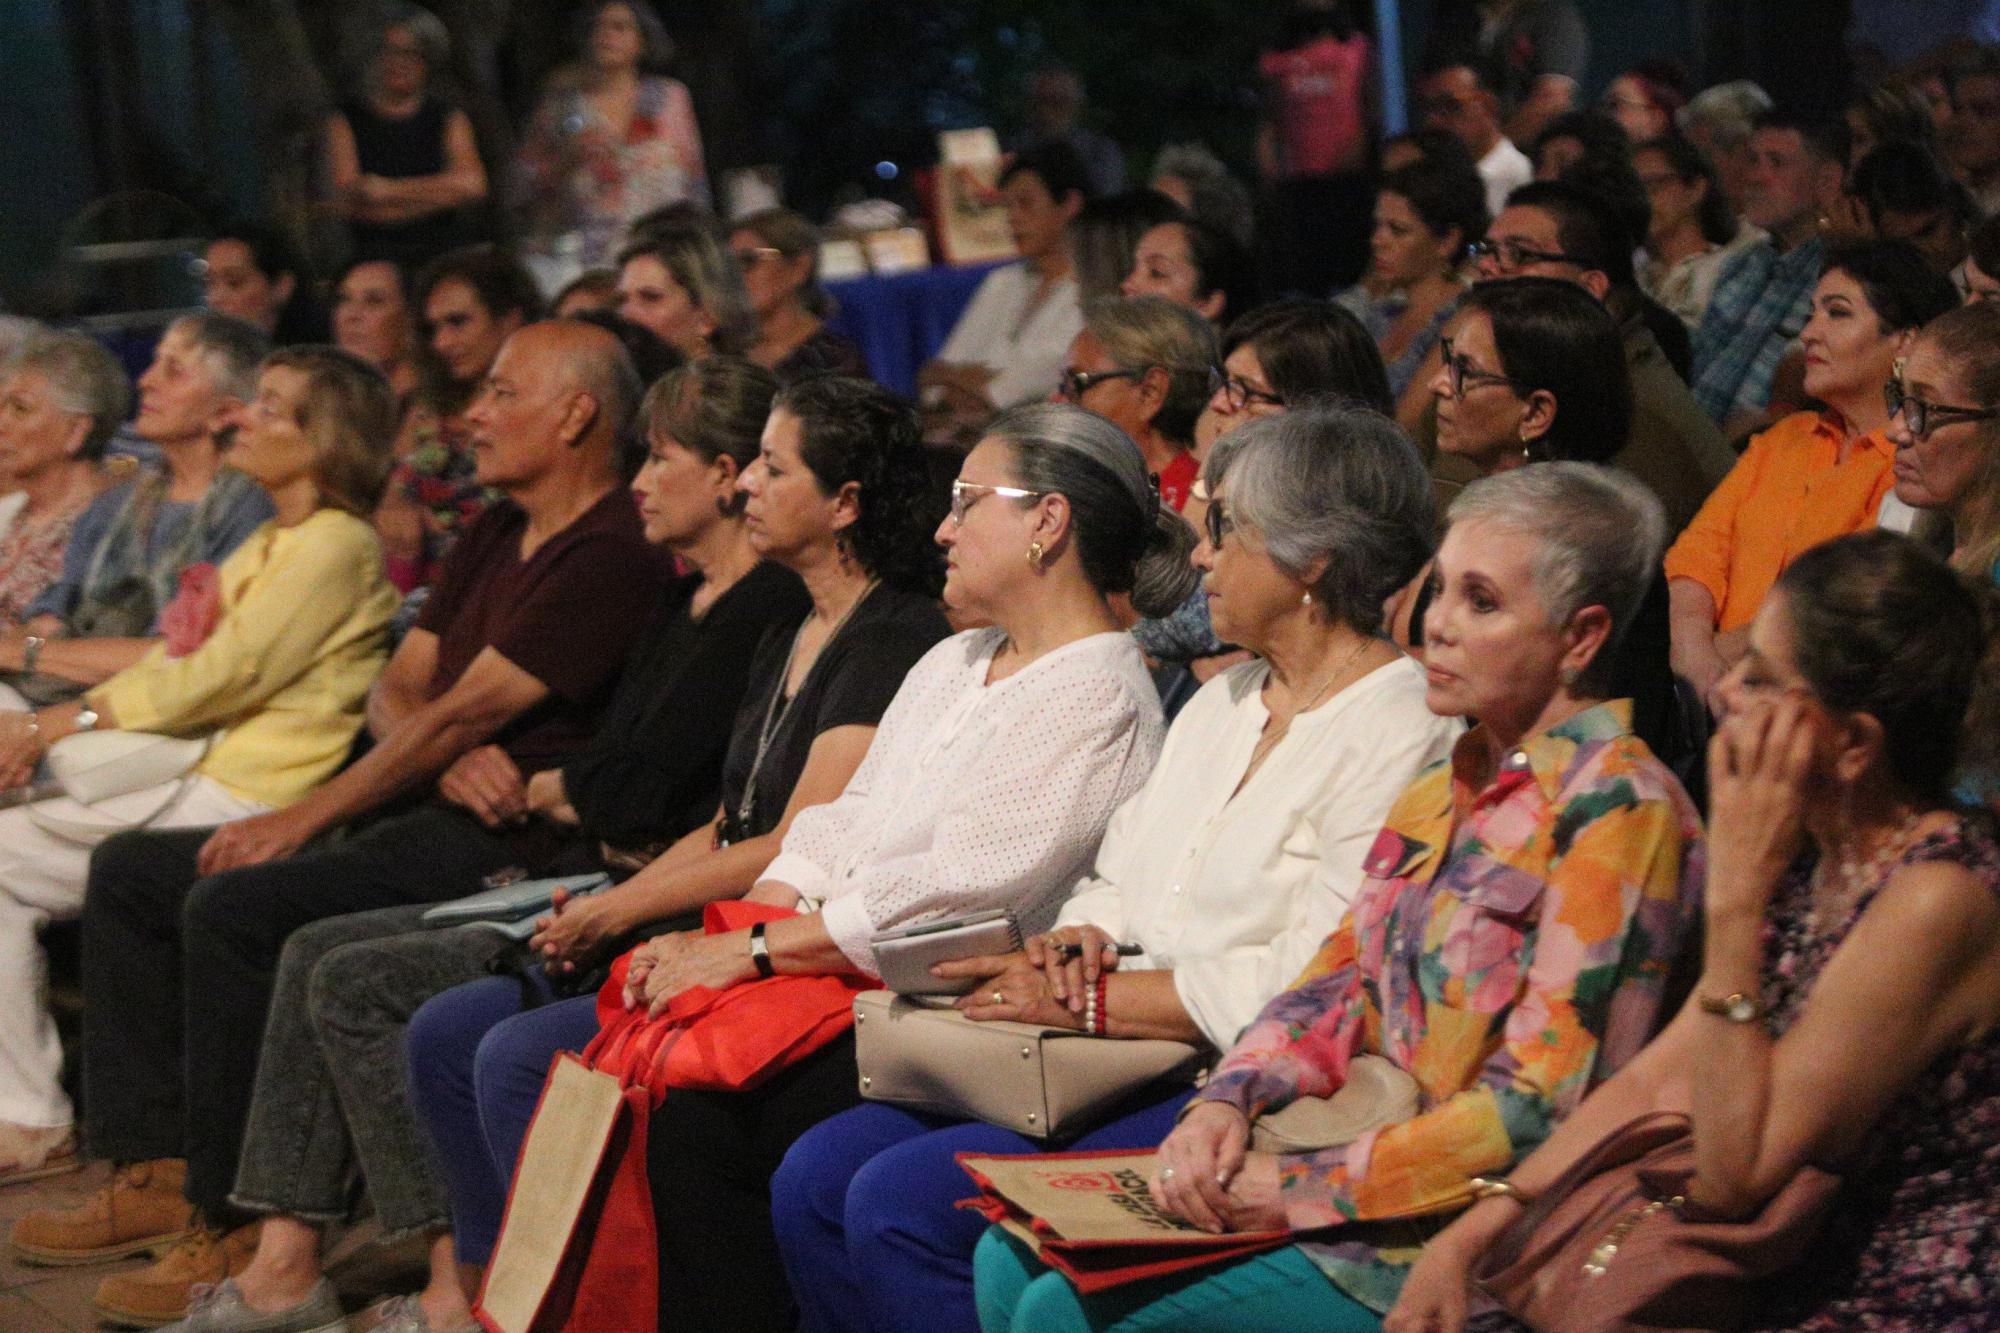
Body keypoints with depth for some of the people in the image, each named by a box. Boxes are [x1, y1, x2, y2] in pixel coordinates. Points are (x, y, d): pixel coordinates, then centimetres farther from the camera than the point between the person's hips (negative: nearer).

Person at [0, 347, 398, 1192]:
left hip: (245, 796, -10)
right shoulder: (273, 543, 21)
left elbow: (224, 676, -16)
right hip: (200, 762, 10)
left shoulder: (336, 547, -11)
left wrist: (71, 719, -11)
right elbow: (175, 661, 18)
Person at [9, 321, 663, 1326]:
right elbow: (397, 690, 14)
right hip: (417, 810, 11)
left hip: (499, 840, -11)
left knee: (235, 909, -28)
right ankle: (158, 1171, 5)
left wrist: (302, 819, -14)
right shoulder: (495, 535, 19)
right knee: (130, 870, 6)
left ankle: (238, 1228, -19)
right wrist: (451, 759, -10)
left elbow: (461, 713, -17)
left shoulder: (608, 556, -14)